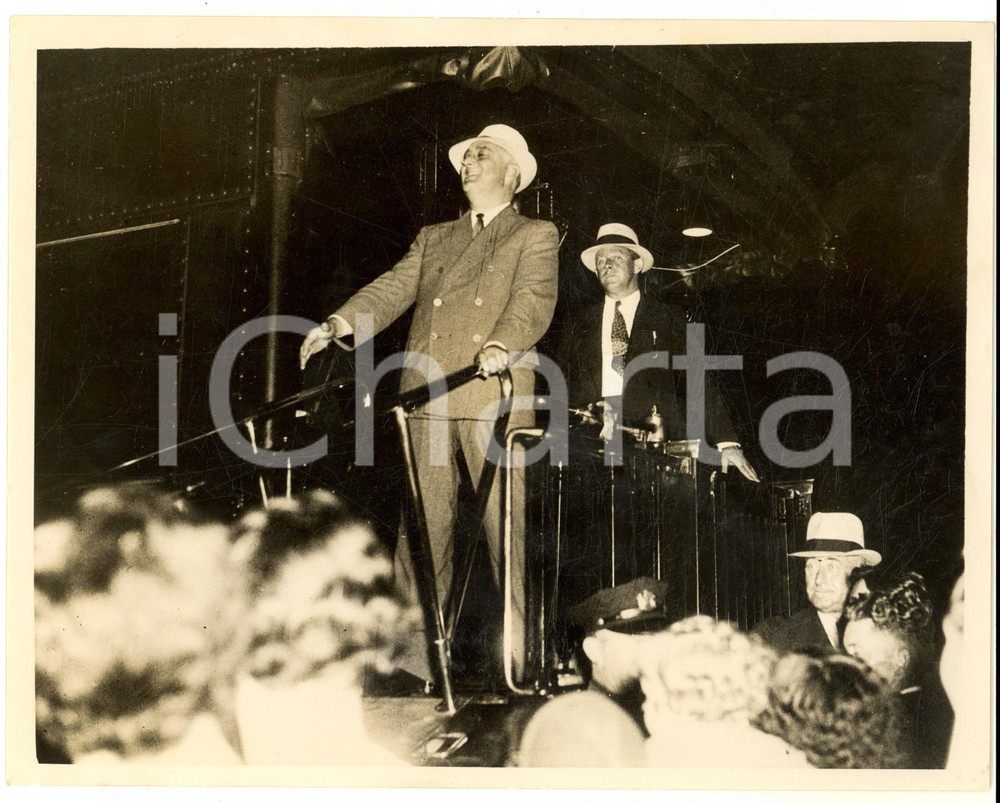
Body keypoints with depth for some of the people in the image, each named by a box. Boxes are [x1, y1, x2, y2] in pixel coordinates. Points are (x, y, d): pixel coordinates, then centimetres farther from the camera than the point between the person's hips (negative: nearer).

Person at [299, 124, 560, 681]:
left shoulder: (536, 236, 13)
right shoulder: (434, 238, 27)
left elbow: (535, 299, -5)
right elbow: (394, 289, 14)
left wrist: (501, 347, -25)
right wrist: (342, 323, -5)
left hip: (495, 395, -4)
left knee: (504, 524, -5)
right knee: (422, 524, -1)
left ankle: (517, 653, 1)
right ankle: (419, 651, 3)